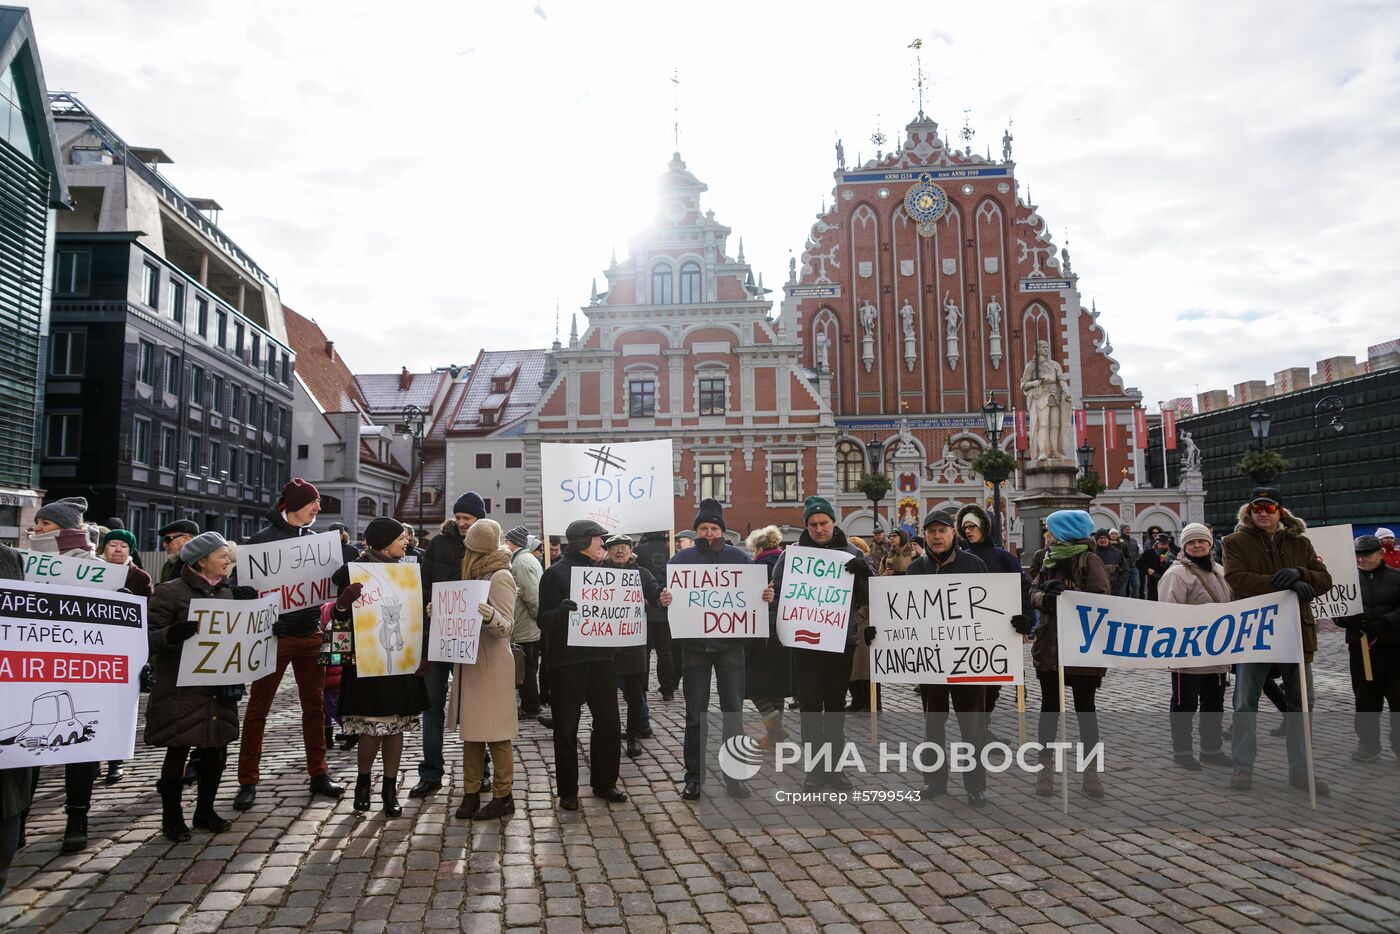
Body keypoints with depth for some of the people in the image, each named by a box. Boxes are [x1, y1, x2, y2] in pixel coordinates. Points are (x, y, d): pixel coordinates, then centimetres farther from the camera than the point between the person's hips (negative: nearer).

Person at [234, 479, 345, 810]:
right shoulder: (263, 538, -6)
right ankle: (248, 782, 12)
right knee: (258, 708, 3)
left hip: (310, 634, 5)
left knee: (315, 705, 10)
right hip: (274, 634, -5)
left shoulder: (314, 539, 10)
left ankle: (319, 774, 19)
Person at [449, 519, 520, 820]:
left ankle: (503, 797, 7)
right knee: (470, 730, 10)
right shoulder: (476, 574, 13)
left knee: (495, 731, -2)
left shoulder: (501, 576, -11)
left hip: (491, 664, -8)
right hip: (469, 660, 8)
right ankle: (471, 793, 17)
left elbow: (506, 626, -16)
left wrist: (488, 615, -36)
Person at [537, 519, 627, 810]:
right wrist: (562, 611, -31)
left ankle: (604, 782, 23)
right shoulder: (556, 573, -6)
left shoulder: (600, 570, 12)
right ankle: (568, 790, 17)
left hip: (600, 657, 5)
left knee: (609, 722, 8)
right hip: (567, 660, -5)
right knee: (567, 727, 4)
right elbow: (544, 620, -11)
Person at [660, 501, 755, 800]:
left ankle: (734, 774, 17)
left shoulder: (739, 558, 4)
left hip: (730, 644, 0)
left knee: (733, 711, 5)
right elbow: (667, 592, 1)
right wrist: (664, 601, -21)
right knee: (696, 714, 7)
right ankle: (694, 776, 18)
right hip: (694, 646, 0)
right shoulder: (682, 558, 3)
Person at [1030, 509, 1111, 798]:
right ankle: (1045, 767, 18)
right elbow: (1034, 592, 5)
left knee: (1084, 707, 7)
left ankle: (1091, 770, 18)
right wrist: (1046, 597, -15)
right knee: (1049, 706, 9)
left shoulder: (1089, 560, -7)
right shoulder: (1048, 559, 11)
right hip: (1049, 645, 5)